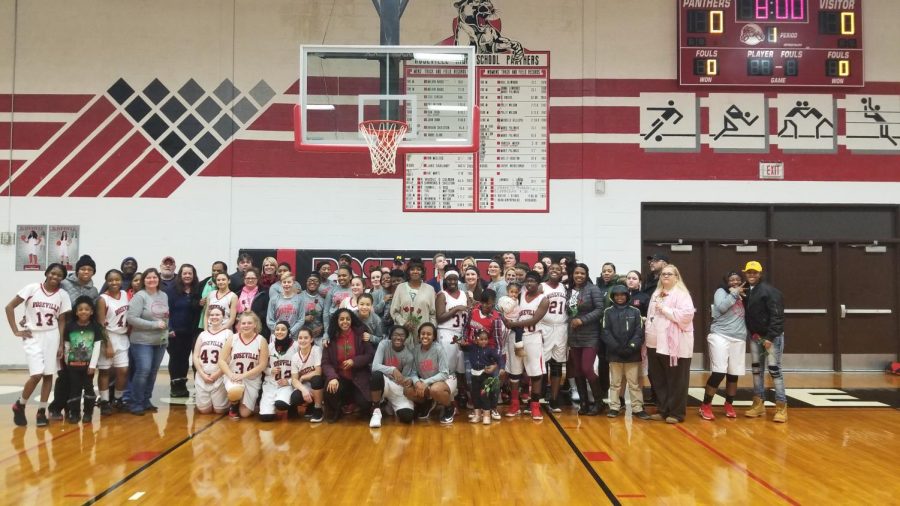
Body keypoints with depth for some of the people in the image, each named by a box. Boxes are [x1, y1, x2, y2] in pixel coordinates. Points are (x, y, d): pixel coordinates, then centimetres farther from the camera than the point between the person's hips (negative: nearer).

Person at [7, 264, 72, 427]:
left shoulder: (62, 295, 2)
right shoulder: (32, 288, -6)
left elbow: (61, 321, 6)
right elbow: (9, 307, -2)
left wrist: (61, 345, 3)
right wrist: (16, 331, -6)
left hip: (51, 336, 3)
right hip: (32, 336, -3)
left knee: (48, 374, 3)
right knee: (36, 374, -13)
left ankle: (41, 411, 14)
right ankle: (19, 406, 11)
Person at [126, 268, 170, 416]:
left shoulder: (164, 296, 8)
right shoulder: (139, 296, -11)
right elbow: (132, 318, -18)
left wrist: (166, 330, 6)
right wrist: (154, 324, -19)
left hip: (160, 341, 6)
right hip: (142, 341, -6)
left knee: (153, 372, 11)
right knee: (143, 371, -12)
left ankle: (146, 400, 23)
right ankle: (136, 404, 0)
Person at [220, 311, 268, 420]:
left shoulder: (261, 340, -4)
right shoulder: (232, 339, -1)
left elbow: (262, 365, -8)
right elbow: (222, 361, -2)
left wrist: (244, 375, -17)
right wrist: (231, 375, -19)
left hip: (252, 380, 0)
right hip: (233, 377, 0)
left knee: (244, 414, -5)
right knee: (235, 392, -37)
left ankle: (252, 403, 33)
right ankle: (233, 407, 1)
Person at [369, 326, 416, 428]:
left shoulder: (409, 355, -6)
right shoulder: (384, 344, -9)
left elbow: (403, 378, -1)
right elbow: (375, 366, -21)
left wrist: (410, 380, -26)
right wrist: (393, 370, -37)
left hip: (399, 388, 2)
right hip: (384, 383, -2)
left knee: (407, 417, -21)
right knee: (376, 375, -38)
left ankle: (391, 406, 20)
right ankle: (376, 411, -16)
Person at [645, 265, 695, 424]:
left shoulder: (681, 294, -6)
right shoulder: (656, 294, 18)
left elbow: (687, 315, -20)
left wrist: (665, 309, -16)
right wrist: (647, 336, 14)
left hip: (675, 345, -8)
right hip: (656, 344, 8)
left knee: (676, 381, -1)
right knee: (658, 380, 11)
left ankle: (676, 413, 7)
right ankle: (663, 410, 21)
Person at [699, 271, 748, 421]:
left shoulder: (743, 297, 17)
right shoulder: (721, 292, 3)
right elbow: (721, 307, -16)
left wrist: (743, 297, 2)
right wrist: (734, 293, -10)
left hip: (739, 339, 5)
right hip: (720, 336, -5)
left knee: (734, 374, 8)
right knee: (719, 372, -13)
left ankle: (729, 405, 25)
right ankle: (706, 406, -3)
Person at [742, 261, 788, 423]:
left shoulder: (769, 291, -14)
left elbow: (777, 315, -18)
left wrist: (770, 337, -22)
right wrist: (751, 334, 3)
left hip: (772, 337, -7)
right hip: (755, 337, 7)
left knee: (774, 370, -7)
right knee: (756, 370, 10)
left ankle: (781, 407, -1)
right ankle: (758, 404, 18)